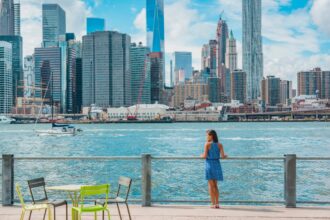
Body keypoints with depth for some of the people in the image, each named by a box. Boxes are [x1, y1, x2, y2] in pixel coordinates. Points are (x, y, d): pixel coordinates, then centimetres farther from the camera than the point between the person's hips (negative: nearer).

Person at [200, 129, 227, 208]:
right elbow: (223, 156, -6)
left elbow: (205, 156, -14)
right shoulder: (220, 145, 1)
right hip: (217, 165, 4)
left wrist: (201, 155, 7)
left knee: (211, 185, 4)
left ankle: (213, 204, 3)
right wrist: (226, 156, 16)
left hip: (209, 164, -4)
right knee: (215, 185, 16)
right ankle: (217, 203, 16)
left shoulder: (207, 144, -9)